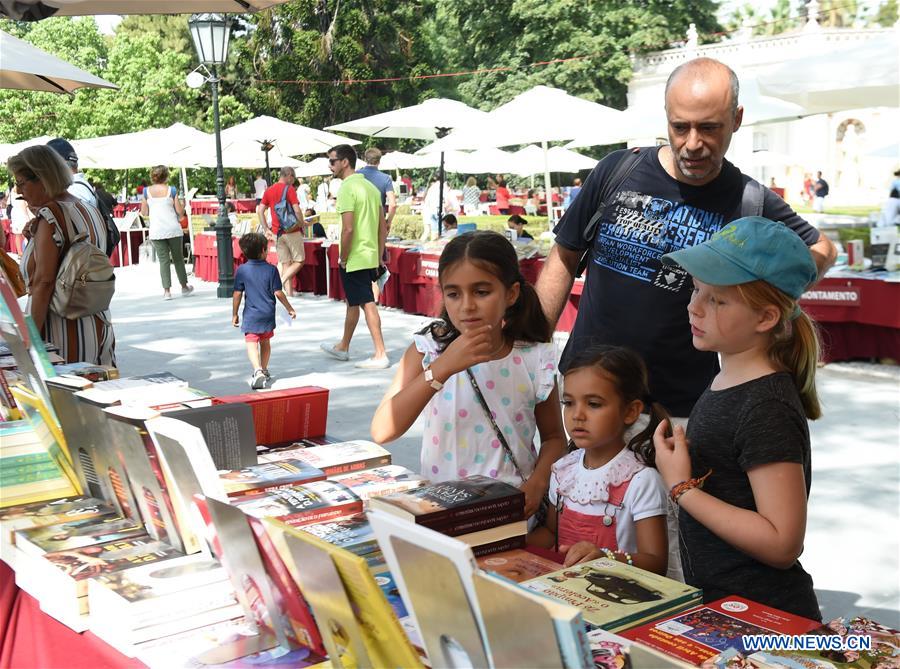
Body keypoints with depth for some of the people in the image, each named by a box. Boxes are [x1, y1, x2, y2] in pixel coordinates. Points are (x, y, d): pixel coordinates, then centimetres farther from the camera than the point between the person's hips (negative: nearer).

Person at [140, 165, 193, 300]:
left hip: (156, 232, 1)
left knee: (163, 260, 2)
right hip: (173, 229, -1)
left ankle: (167, 290, -5)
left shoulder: (146, 191, 1)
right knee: (178, 258, 12)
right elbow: (180, 212, -2)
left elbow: (144, 212, 6)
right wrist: (183, 205, 19)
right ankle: (184, 287, 24)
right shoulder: (171, 190, -3)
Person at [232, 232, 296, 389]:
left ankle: (258, 371, -29)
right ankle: (264, 370, 33)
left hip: (250, 316, -2)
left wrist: (234, 314, 7)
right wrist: (289, 308, 7)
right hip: (268, 314, 2)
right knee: (265, 342, 19)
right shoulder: (271, 270, -5)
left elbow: (237, 294, -3)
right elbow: (278, 293, -5)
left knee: (251, 344, -7)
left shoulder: (241, 270, -5)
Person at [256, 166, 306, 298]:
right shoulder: (289, 188, -8)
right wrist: (302, 224, -2)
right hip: (292, 231, -6)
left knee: (284, 263, 9)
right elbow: (297, 210, -17)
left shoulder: (269, 190, 10)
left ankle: (289, 292, 6)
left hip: (277, 232, 6)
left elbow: (260, 210, 7)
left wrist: (266, 230, 9)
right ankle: (282, 281, -15)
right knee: (299, 261, 3)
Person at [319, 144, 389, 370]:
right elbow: (383, 227, 13)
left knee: (367, 304, -6)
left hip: (354, 258, -9)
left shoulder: (347, 189, -15)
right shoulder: (370, 187, 12)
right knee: (352, 301, 20)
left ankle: (380, 355, -5)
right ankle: (343, 347, 34)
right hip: (370, 256, 9)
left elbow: (348, 228, -22)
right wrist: (379, 257, 17)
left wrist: (342, 258, -12)